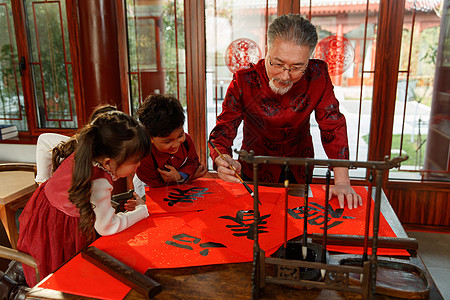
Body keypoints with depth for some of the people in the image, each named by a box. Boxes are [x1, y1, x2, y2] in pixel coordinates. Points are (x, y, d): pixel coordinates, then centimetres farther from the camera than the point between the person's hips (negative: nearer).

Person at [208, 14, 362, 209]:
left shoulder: (317, 75, -22)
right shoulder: (244, 80, -25)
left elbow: (332, 126, -17)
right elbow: (224, 128, -25)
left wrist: (342, 181, -24)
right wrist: (221, 160, -48)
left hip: (299, 169, 2)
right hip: (256, 168, -1)